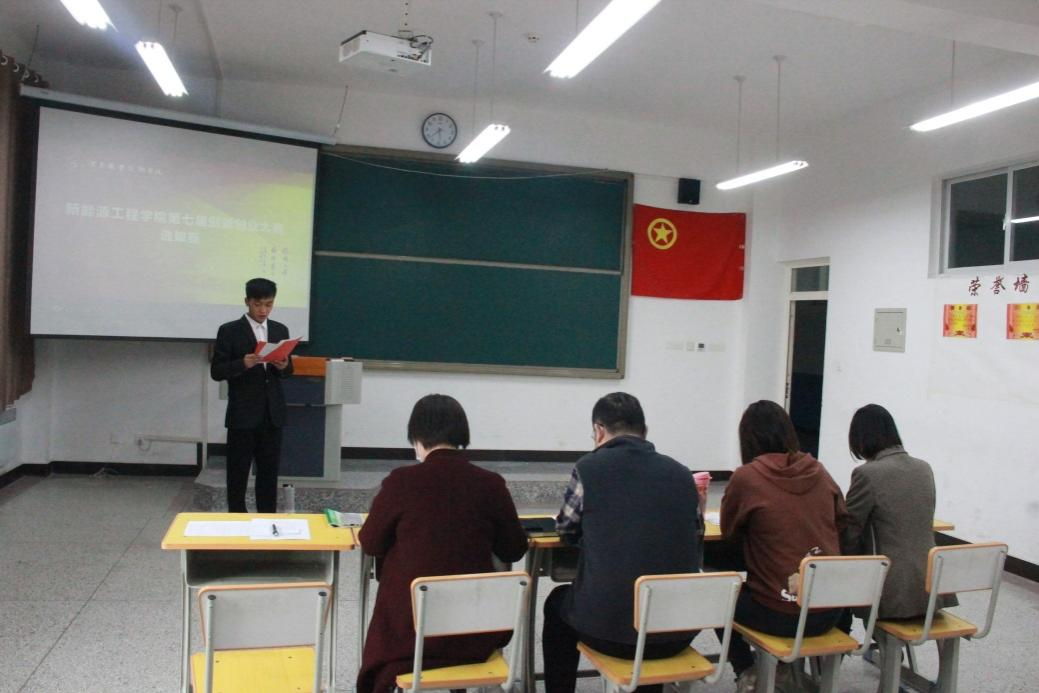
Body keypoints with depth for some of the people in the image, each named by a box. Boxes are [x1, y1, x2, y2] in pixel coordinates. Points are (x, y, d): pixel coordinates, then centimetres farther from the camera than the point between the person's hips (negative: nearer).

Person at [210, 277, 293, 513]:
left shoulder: (280, 330, 10)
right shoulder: (229, 331, -3)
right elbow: (216, 371, -6)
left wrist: (284, 366, -9)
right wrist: (243, 364, -23)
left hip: (272, 414, 4)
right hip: (242, 414, -4)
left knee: (269, 471, 11)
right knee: (238, 472, 5)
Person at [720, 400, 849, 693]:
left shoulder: (745, 477, -12)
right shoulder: (819, 471, 1)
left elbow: (728, 533, 3)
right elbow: (841, 522, 17)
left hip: (780, 614, -5)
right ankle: (786, 665, 36)